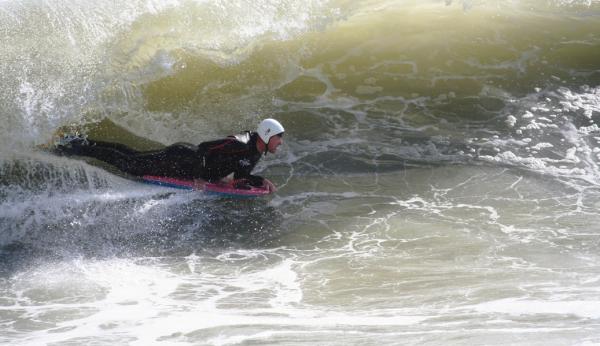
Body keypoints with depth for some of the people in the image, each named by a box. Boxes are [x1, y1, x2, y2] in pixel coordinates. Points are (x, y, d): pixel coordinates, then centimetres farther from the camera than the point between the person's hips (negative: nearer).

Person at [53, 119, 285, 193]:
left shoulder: (255, 151, 2)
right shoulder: (238, 146, -28)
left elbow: (240, 178, 8)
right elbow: (203, 148, -28)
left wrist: (262, 182, -6)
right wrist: (199, 178, -25)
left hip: (187, 159, 8)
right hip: (180, 161, -8)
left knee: (132, 156, 16)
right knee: (128, 164, -3)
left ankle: (83, 144, 23)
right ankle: (78, 147, 5)